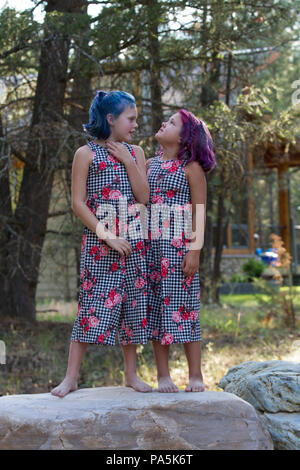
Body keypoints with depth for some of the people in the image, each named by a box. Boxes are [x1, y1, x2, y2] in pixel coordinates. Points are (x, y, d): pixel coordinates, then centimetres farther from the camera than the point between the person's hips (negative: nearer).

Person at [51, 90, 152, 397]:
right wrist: (106, 236, -13)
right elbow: (78, 203, -6)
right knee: (93, 303, -7)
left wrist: (127, 161, -5)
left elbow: (144, 197, 2)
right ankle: (71, 377, 0)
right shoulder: (86, 154, -1)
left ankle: (131, 374, 16)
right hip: (99, 240, -4)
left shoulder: (135, 152, 11)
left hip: (133, 241, 4)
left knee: (132, 304, 6)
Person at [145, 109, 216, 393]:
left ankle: (195, 376, 6)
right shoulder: (150, 165, 12)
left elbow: (200, 212, -6)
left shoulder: (191, 167, -2)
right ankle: (163, 375, 11)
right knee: (155, 306, 4)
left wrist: (194, 252, -12)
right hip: (152, 246, 5)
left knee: (183, 305, -3)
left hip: (179, 245, -5)